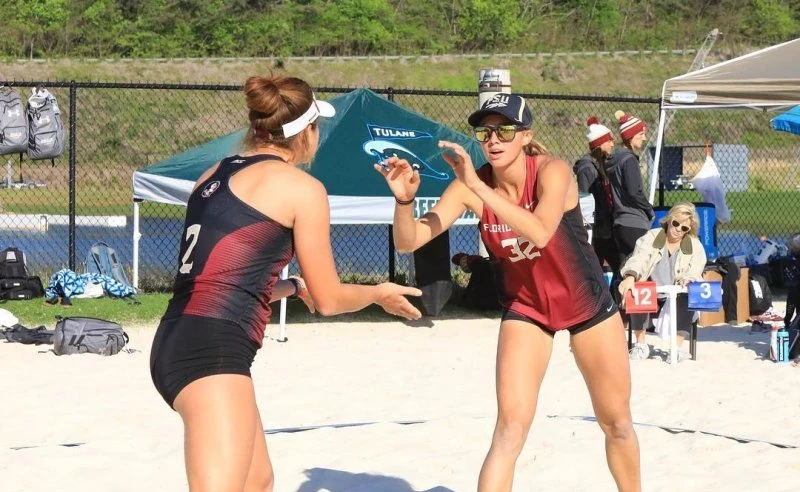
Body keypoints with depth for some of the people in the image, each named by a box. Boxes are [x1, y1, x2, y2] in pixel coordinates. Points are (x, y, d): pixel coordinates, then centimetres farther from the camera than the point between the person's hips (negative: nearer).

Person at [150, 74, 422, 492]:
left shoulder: (216, 175, 19)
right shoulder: (303, 188, -2)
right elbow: (328, 300, 5)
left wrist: (294, 287, 48)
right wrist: (381, 294, 25)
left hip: (175, 344, 9)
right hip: (213, 351, -9)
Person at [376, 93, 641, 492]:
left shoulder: (552, 172, -25)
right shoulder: (472, 185, -17)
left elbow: (539, 233, -44)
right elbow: (409, 242, -21)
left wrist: (478, 185, -48)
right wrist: (405, 200, -41)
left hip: (586, 303, -1)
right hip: (525, 309, 1)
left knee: (616, 422, 14)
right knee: (510, 429, -17)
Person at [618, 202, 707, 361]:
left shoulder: (695, 246, 7)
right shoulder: (651, 237, 4)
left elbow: (694, 274, -6)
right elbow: (639, 259, -16)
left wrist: (687, 280, -32)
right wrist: (630, 276, -38)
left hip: (678, 298, 1)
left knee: (690, 297, -32)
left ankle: (677, 347, -28)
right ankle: (640, 344, -23)